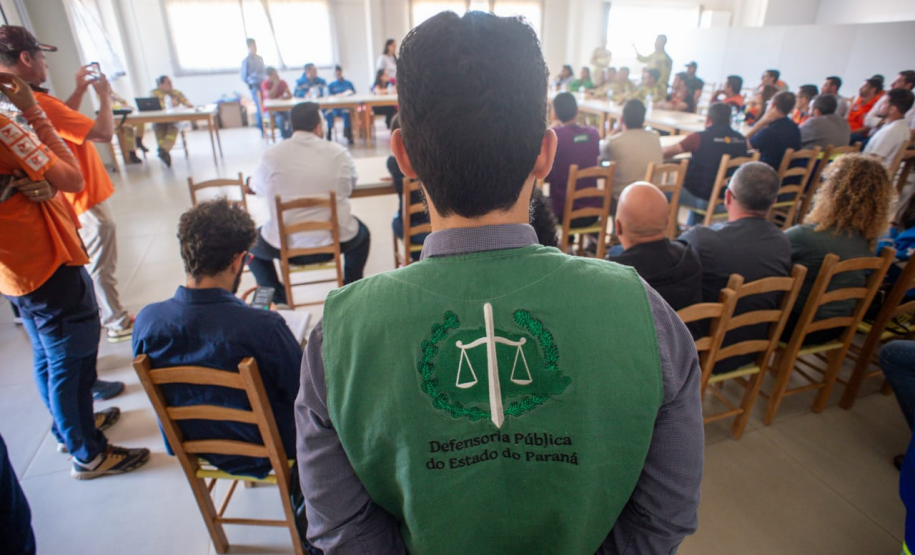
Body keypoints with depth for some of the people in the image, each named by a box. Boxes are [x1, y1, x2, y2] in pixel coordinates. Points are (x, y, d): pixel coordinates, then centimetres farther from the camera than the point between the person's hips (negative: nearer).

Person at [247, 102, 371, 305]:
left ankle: (278, 300, 27)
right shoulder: (339, 152, -7)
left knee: (251, 244, 31)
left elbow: (255, 188, 10)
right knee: (362, 233, 34)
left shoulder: (272, 155, -7)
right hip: (337, 240, 1)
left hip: (285, 245, 0)